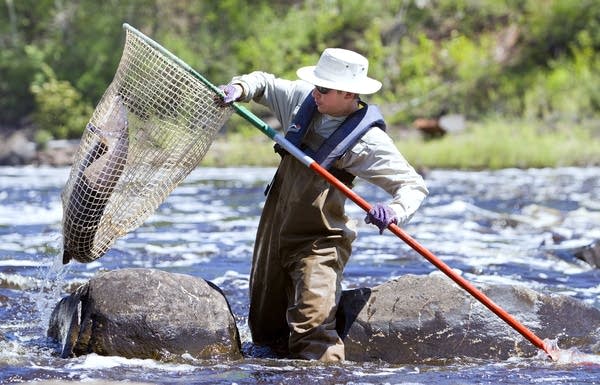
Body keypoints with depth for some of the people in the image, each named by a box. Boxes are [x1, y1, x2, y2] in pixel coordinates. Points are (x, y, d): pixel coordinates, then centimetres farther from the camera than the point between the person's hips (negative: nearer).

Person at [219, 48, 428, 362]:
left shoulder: (367, 139, -17)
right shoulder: (304, 98, 1)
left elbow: (414, 185, -18)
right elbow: (265, 84, 20)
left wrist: (394, 211, -38)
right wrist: (240, 88, -2)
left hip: (319, 243, -7)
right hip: (274, 230, 7)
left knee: (312, 326, -24)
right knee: (264, 330, 15)